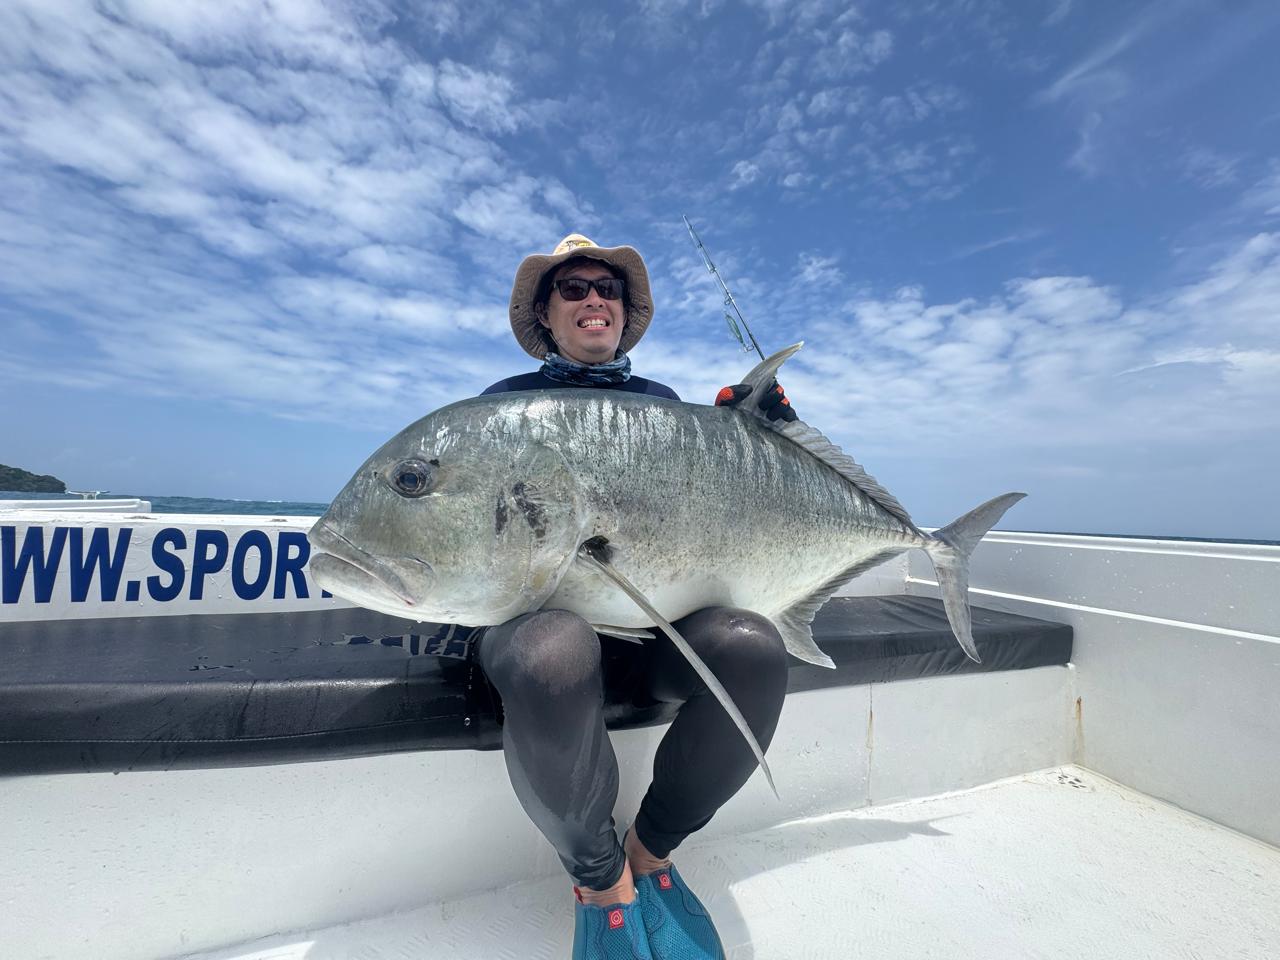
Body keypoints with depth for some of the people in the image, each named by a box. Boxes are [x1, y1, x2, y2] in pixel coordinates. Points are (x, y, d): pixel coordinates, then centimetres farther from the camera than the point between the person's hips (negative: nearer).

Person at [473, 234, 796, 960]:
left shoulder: (661, 402, 18)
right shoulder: (508, 401, 11)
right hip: (540, 605, -2)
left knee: (754, 651, -28)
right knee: (552, 661, -38)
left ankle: (653, 850, 0)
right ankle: (599, 875, -5)